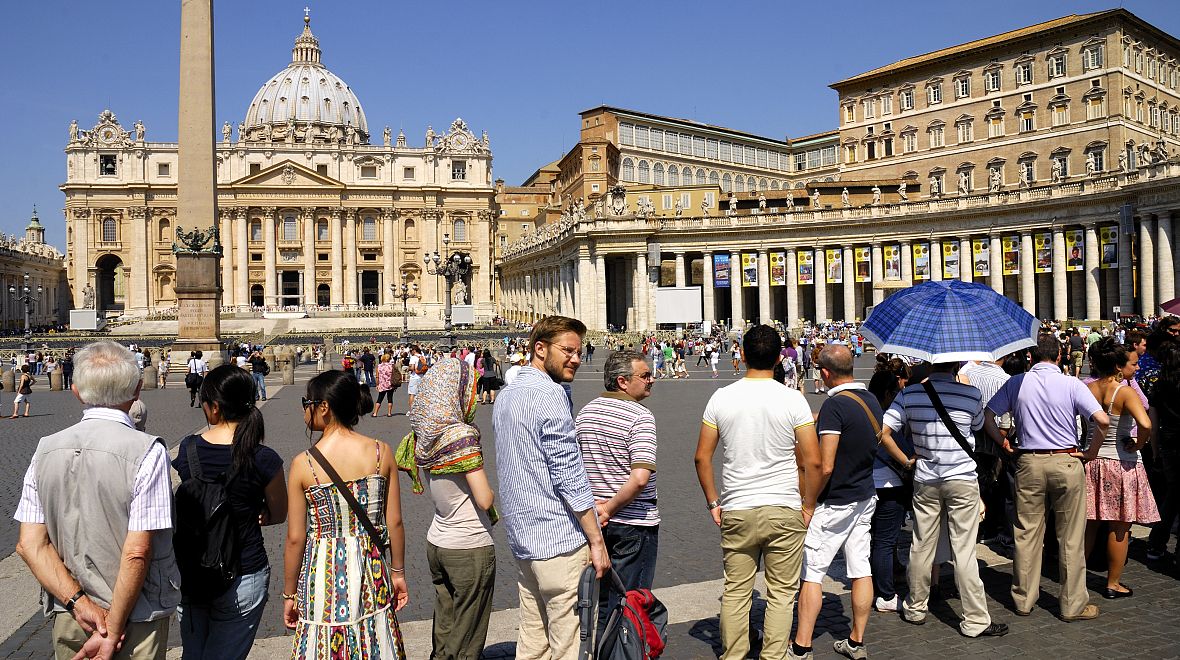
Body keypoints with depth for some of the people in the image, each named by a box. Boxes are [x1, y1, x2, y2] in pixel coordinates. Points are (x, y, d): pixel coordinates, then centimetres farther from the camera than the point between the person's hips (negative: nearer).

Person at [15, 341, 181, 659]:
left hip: (66, 619, 5)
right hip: (137, 620, -4)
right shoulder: (147, 451, -19)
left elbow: (30, 544, -4)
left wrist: (79, 602, -7)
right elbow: (137, 554, -20)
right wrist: (112, 632, -12)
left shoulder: (46, 449, -2)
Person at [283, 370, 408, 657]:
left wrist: (290, 593, 6)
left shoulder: (303, 464, -12)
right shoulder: (381, 452, -7)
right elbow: (395, 522, -2)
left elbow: (295, 539, -7)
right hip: (371, 570, 2)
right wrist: (398, 572, 11)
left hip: (323, 572, -2)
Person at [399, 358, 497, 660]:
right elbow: (485, 500, -22)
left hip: (436, 543, 7)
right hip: (470, 549, -7)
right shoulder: (461, 434, -20)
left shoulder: (423, 433, 0)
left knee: (444, 630, 20)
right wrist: (490, 492, 0)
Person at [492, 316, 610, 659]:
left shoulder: (506, 396, 15)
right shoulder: (549, 394, -14)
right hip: (560, 540, -9)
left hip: (521, 540, 9)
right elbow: (569, 474, -18)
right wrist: (597, 541, -13)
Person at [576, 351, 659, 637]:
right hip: (634, 523, -6)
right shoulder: (640, 417, -17)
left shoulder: (586, 412, 5)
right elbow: (640, 477, -26)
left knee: (597, 598, 20)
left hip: (594, 520, 7)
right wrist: (610, 508, -14)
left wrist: (594, 504, 4)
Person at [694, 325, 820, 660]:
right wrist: (808, 505, 5)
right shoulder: (793, 399, -7)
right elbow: (812, 461, -8)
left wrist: (713, 503, 10)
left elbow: (702, 457, 0)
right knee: (781, 594, 11)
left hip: (736, 512, 2)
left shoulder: (721, 397, -2)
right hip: (784, 511, -1)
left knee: (735, 592, 12)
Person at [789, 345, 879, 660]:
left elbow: (825, 467, -24)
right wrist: (820, 422, 23)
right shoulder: (871, 400, 5)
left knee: (812, 573, 0)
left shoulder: (834, 405, -21)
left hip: (835, 503, -8)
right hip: (866, 498, 8)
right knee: (861, 570, 12)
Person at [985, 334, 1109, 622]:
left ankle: (1024, 599, 19)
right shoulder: (1071, 384, -5)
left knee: (1027, 533, 9)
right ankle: (1073, 605, 16)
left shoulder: (1016, 383, 1)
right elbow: (1102, 420, -13)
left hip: (1029, 462, 2)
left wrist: (1003, 444, 11)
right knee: (1070, 537, 7)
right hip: (1066, 461, -2)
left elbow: (987, 416, 2)